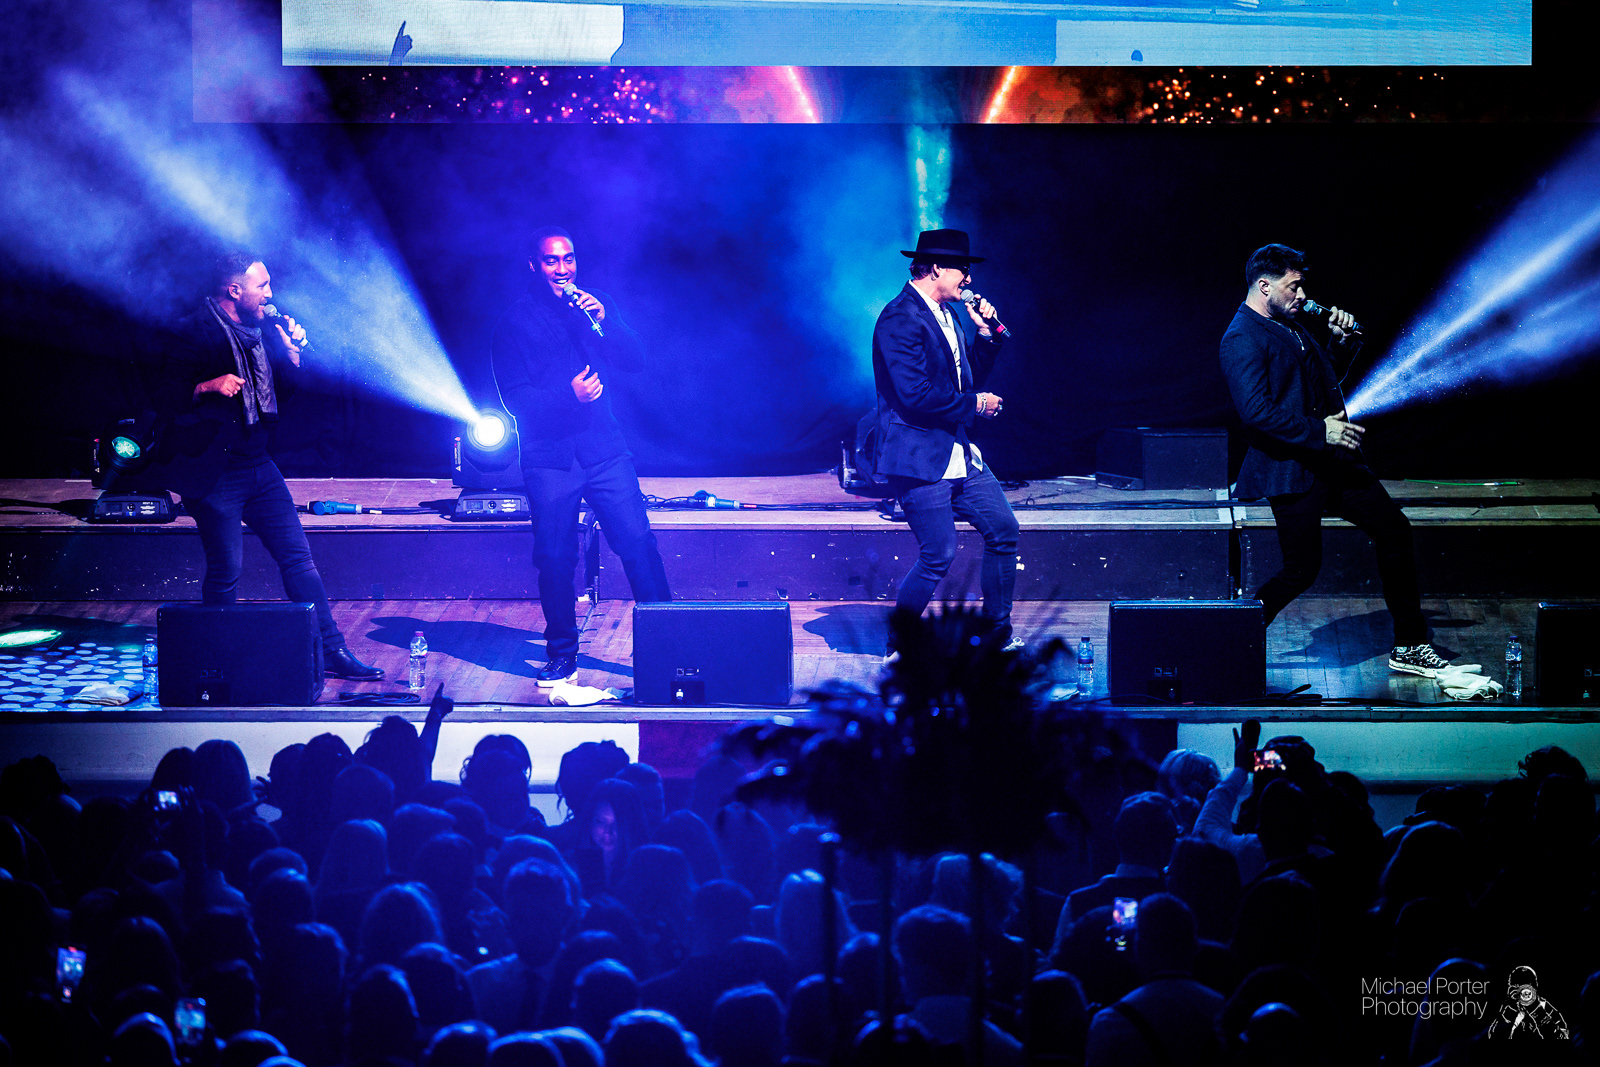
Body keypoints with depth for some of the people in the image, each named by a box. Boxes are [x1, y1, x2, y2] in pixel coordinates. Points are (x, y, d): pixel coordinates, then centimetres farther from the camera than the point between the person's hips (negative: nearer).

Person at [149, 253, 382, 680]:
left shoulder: (258, 330, 12)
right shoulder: (194, 333, -11)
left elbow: (285, 388, 22)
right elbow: (166, 400, -15)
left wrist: (291, 351, 6)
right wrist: (208, 387, -30)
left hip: (256, 464, 7)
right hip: (212, 470, -7)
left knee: (298, 555, 4)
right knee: (226, 569, -6)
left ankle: (331, 651, 7)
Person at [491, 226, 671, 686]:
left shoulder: (596, 304, 12)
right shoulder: (515, 322, 3)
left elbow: (635, 360, 5)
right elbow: (515, 396, -3)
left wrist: (604, 321, -11)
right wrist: (568, 395, -19)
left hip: (605, 447, 2)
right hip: (549, 455, -2)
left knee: (637, 540, -8)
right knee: (554, 558, 0)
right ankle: (562, 654, 15)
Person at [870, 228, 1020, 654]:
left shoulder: (945, 314, 13)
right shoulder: (900, 319, -17)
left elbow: (967, 377, 20)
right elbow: (916, 395, -24)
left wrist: (986, 332, 6)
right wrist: (975, 404, -13)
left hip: (959, 454, 10)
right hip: (919, 458, -10)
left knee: (1003, 530, 11)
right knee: (939, 556, -10)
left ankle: (997, 636, 23)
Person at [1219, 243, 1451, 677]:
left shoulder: (1291, 324, 14)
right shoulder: (1242, 340, -15)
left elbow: (1323, 374, 29)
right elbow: (1256, 412, -25)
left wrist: (1342, 341, 10)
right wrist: (1320, 432, -24)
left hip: (1333, 462, 9)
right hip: (1292, 471, -9)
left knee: (1395, 529, 7)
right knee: (1302, 569, -8)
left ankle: (1409, 646, 14)